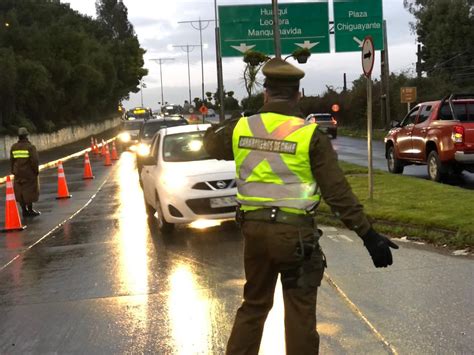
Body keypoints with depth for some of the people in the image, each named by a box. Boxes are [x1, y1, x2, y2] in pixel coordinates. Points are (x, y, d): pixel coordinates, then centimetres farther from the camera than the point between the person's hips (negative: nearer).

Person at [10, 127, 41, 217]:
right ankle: (30, 210, 6)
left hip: (18, 173, 5)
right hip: (29, 173, -5)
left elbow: (12, 160, 5)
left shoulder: (14, 147, 1)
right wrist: (36, 170, -4)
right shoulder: (30, 147, -15)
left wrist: (13, 171, 15)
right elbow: (34, 160, -17)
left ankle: (24, 211, 13)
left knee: (20, 192, 10)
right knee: (30, 191, 3)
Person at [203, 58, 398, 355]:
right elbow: (338, 192, -14)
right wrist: (368, 234, -12)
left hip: (254, 227, 4)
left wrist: (222, 126, 44)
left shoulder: (241, 128, 1)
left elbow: (211, 143, 24)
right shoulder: (310, 135, -11)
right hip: (295, 231, -4)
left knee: (254, 303, 21)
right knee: (300, 311, 7)